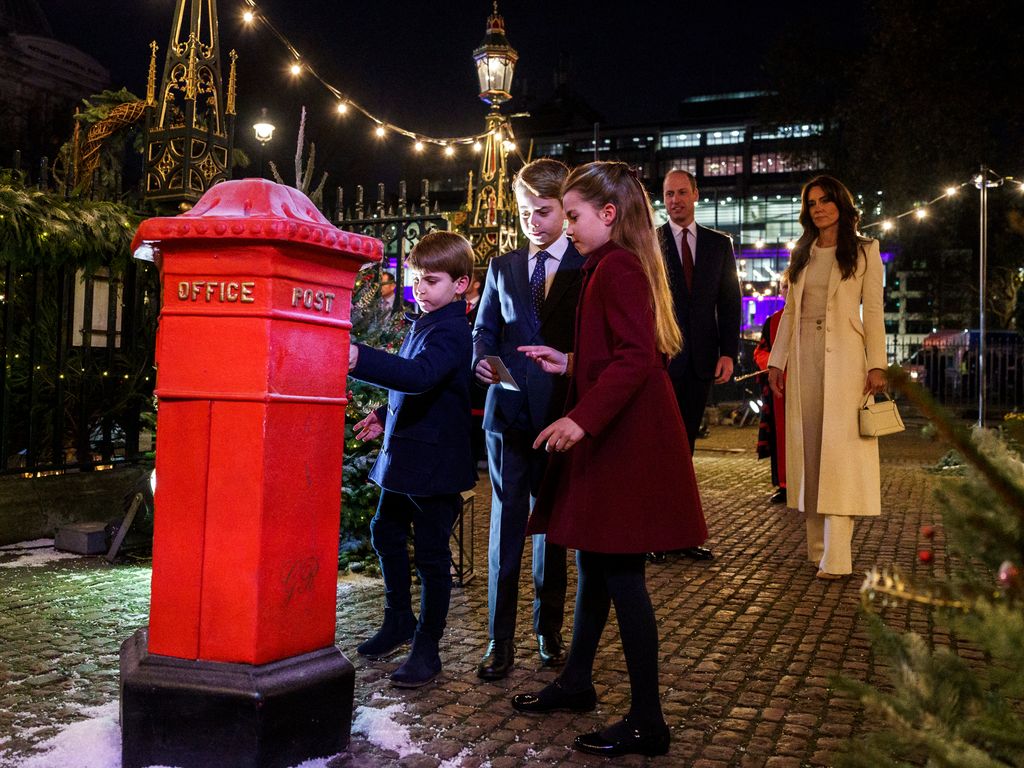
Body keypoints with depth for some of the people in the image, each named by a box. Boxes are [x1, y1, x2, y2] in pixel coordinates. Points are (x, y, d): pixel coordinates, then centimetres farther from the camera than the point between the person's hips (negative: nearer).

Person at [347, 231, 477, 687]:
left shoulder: (450, 331, -17)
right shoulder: (423, 324, 13)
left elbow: (420, 375, -37)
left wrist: (361, 360, -47)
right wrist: (386, 415, 14)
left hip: (435, 463, -10)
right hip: (403, 457, 10)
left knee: (431, 554, 1)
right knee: (386, 533, 20)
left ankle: (426, 647, 13)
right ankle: (399, 621, 39)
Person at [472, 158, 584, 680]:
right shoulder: (502, 267, 12)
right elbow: (483, 329, 14)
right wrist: (483, 360, -6)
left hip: (561, 414, -2)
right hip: (509, 411, 2)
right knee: (506, 522, 3)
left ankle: (549, 630, 24)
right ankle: (500, 640, 9)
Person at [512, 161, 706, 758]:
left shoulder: (616, 268, -14)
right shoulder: (616, 266, 17)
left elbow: (636, 356, -26)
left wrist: (583, 418, -32)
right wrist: (572, 365, 20)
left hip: (626, 441, -11)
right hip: (613, 438, 11)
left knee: (621, 574, -5)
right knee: (595, 563, 18)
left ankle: (647, 721, 4)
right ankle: (577, 681, 33)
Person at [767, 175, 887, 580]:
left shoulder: (864, 251, 4)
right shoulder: (802, 254, 15)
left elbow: (873, 311, -2)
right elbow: (790, 310, 14)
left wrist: (877, 364, -10)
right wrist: (777, 360, 6)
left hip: (844, 357, -4)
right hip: (803, 356, 5)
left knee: (839, 449, -10)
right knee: (809, 447, 4)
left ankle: (836, 557, -11)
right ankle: (817, 546, 11)